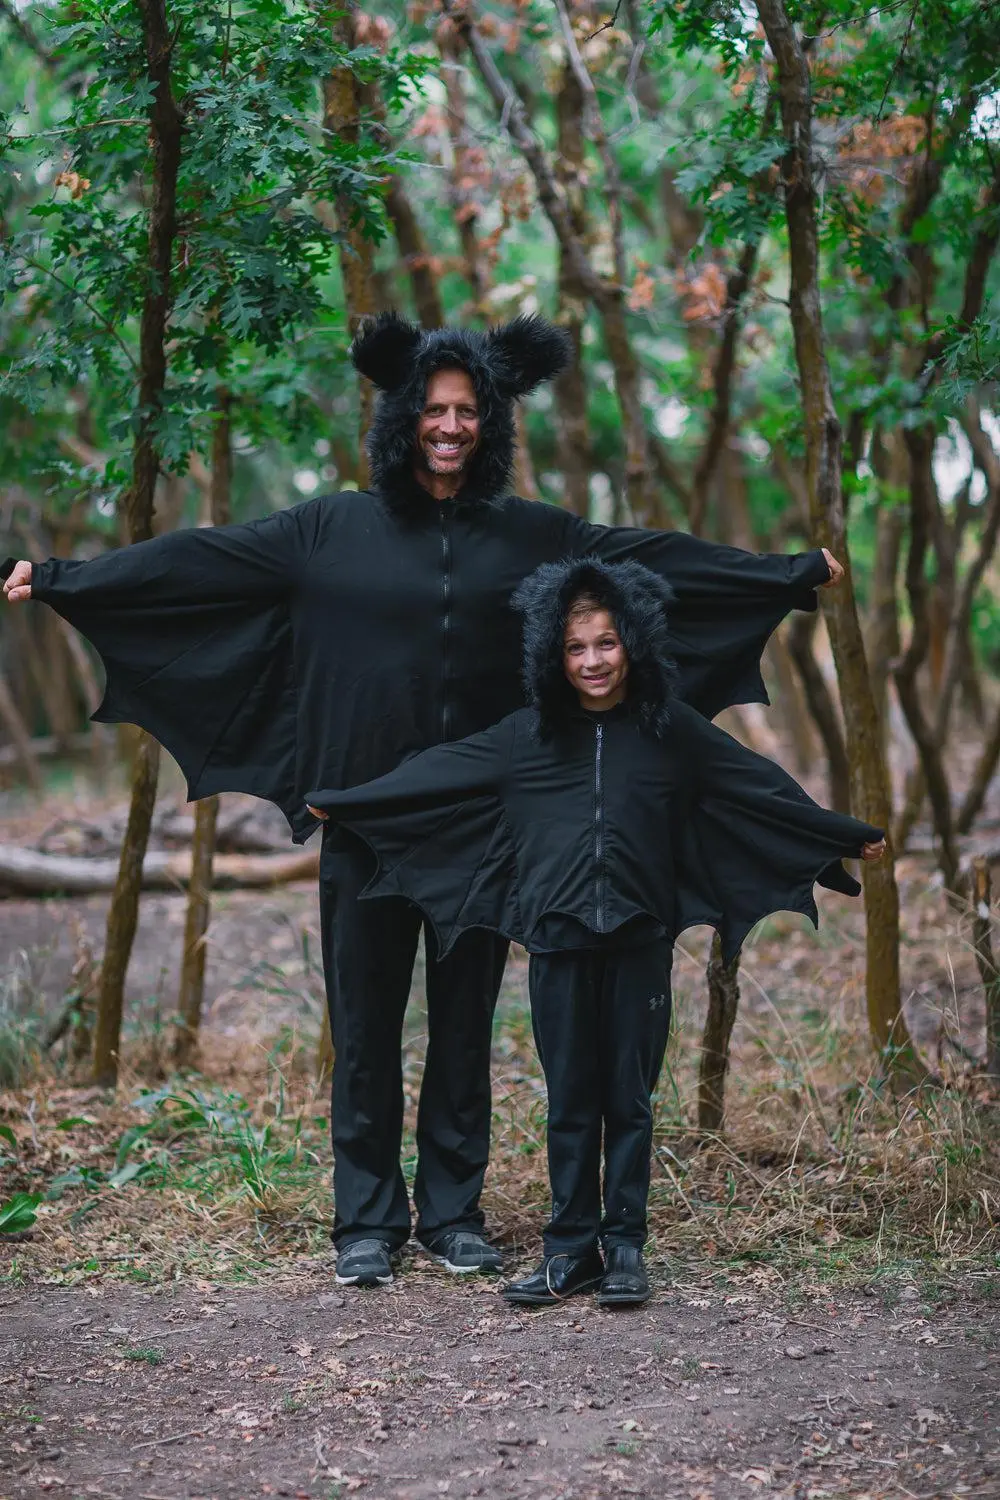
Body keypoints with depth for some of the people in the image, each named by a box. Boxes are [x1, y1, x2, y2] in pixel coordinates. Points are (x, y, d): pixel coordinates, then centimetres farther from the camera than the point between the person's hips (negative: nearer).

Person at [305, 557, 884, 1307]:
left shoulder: (670, 730, 2)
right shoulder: (529, 734, 4)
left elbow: (761, 786, 8)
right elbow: (436, 774, 8)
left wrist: (852, 837, 11)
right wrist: (337, 803, 10)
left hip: (639, 941, -1)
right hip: (560, 941, 1)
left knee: (630, 1098, 5)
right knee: (570, 1101, 6)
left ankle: (625, 1247, 13)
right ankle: (571, 1249, 13)